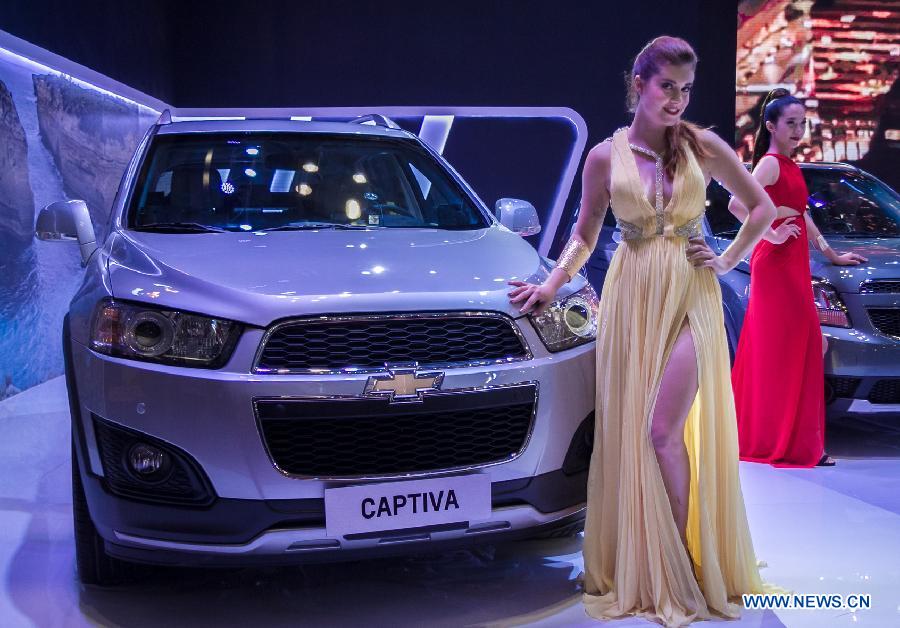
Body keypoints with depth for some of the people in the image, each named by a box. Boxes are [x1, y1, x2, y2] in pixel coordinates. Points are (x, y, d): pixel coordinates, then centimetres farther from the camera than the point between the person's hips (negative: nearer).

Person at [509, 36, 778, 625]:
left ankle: (679, 570, 6)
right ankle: (638, 571, 16)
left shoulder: (703, 147, 1)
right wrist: (552, 285, -2)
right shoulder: (606, 157, 3)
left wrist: (727, 261, 3)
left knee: (663, 431, -10)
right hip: (632, 295, 2)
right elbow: (584, 235, 10)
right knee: (627, 431, 3)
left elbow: (762, 207, 11)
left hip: (692, 295, -1)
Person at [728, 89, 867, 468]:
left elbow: (802, 215, 25)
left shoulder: (789, 165, 18)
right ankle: (787, 443, -3)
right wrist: (772, 235, -18)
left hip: (793, 265, 10)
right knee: (784, 351, -8)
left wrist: (831, 254, 28)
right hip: (777, 264, -10)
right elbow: (736, 204, -25)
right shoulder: (770, 163, -11)